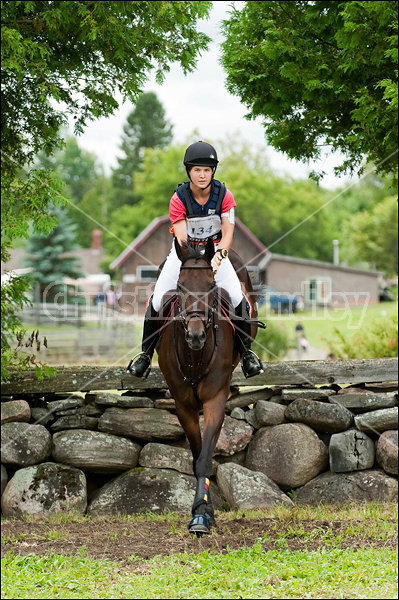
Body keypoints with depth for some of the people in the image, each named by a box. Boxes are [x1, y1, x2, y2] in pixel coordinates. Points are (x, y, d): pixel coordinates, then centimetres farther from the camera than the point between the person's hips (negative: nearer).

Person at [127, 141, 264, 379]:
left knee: (239, 300, -18)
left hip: (215, 251, 1)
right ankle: (146, 353, 6)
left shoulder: (224, 195, -11)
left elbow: (228, 232, -16)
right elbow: (181, 237, -22)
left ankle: (247, 352, 1)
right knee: (157, 302, -13)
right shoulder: (179, 199, -15)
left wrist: (219, 255, -37)